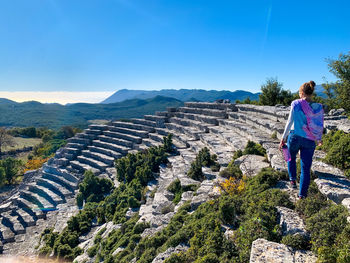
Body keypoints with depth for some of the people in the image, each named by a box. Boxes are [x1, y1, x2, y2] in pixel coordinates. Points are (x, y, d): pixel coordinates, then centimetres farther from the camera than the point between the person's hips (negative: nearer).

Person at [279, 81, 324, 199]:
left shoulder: (296, 104, -6)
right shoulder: (319, 107, 1)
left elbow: (290, 122, -6)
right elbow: (321, 126, 7)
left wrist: (283, 138, 0)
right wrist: (319, 139, 24)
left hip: (295, 137, -1)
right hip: (310, 141, 2)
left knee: (291, 158, 28)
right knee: (306, 168, 8)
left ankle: (293, 180, 19)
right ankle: (302, 195, 13)